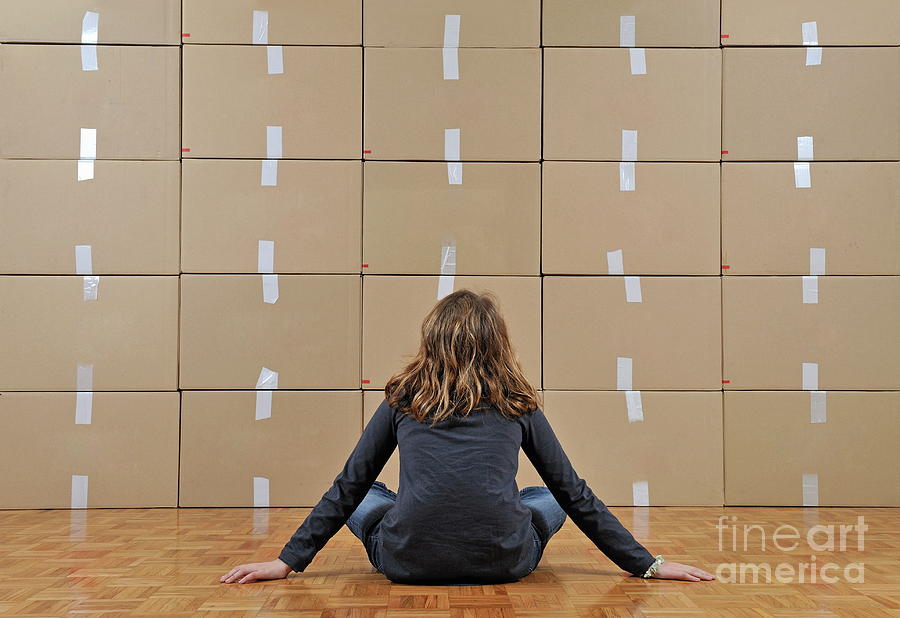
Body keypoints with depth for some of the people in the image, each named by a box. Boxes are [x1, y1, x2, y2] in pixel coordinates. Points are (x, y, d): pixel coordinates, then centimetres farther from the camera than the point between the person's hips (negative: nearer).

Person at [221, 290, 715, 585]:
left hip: (409, 563, 0)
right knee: (548, 499, 29)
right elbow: (574, 492, 12)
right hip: (503, 563, 0)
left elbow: (347, 486, 11)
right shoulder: (518, 404, 9)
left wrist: (289, 560, 19)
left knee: (367, 498, 29)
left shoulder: (403, 400, 9)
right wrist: (647, 564, 19)